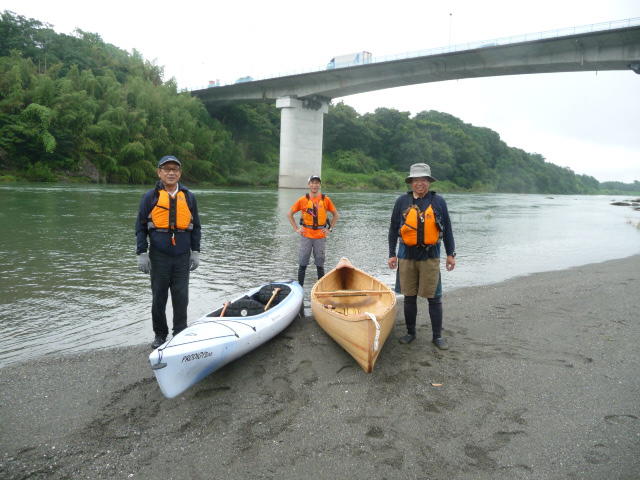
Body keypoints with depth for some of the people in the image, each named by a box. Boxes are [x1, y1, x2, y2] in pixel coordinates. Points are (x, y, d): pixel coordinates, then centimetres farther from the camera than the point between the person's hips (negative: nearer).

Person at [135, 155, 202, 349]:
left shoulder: (188, 197, 7)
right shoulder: (150, 197, 1)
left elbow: (195, 227, 12)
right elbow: (140, 227, 2)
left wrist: (195, 252, 7)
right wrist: (142, 254, -5)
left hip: (182, 257, 1)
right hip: (159, 257, -1)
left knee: (181, 297, 5)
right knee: (159, 297, 9)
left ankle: (180, 333, 19)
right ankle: (160, 334, 24)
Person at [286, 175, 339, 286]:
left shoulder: (325, 200, 2)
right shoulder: (303, 200, 0)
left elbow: (335, 215, 14)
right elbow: (289, 214, 7)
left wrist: (330, 229, 6)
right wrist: (296, 229, 0)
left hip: (320, 236, 1)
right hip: (306, 235, -1)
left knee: (320, 264, 7)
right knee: (302, 263, 3)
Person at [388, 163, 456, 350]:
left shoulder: (438, 201, 2)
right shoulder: (402, 201, 3)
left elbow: (447, 230, 8)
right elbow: (393, 229, 7)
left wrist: (450, 254, 6)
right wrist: (392, 254, 4)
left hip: (430, 256, -1)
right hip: (407, 256, 1)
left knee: (434, 298, 2)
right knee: (409, 297, 10)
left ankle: (437, 336, 15)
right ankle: (410, 332, 25)